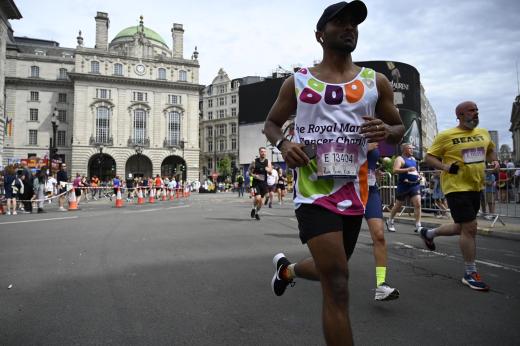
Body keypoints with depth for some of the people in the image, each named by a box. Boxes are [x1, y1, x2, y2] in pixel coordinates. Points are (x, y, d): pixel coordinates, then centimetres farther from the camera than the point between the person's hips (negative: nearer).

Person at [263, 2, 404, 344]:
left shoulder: (376, 82, 8)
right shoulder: (297, 82, 4)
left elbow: (400, 128, 15)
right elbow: (271, 123, 13)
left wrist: (387, 132, -10)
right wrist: (283, 144, -11)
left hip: (354, 193, 5)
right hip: (314, 191, -4)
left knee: (331, 273, 21)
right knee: (337, 286, -12)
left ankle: (286, 268, 53)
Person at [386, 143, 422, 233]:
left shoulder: (413, 159, 16)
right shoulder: (400, 159, -7)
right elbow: (395, 170, -23)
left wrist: (418, 175, 13)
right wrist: (408, 169, -31)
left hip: (415, 185, 6)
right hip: (404, 185, -5)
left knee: (418, 204, -10)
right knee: (398, 205, 8)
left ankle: (418, 226, -6)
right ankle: (390, 221, 28)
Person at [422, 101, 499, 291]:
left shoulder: (483, 133, 10)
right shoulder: (446, 136, -8)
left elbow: (490, 149, 28)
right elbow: (429, 157, -5)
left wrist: (494, 161, 7)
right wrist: (445, 167, -22)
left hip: (476, 188, 7)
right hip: (457, 188, -7)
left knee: (462, 228, 15)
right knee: (470, 227, -7)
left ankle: (429, 233, 40)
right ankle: (470, 274, 7)